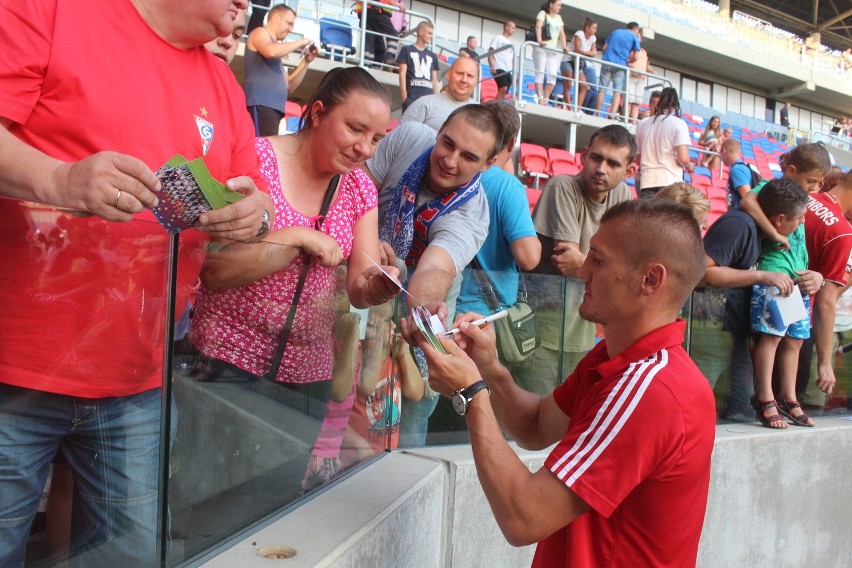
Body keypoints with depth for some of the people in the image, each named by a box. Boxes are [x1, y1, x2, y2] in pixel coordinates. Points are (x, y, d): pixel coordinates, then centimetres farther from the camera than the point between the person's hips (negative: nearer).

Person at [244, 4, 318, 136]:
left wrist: (306, 61, 18)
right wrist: (300, 42, -3)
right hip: (260, 104, -8)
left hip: (273, 107, 8)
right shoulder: (260, 33, 7)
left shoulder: (276, 52, 30)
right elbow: (271, 51, -17)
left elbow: (288, 86, 26)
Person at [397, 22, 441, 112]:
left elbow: (434, 80, 19)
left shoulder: (432, 56, 21)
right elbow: (402, 74, 1)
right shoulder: (407, 50, 9)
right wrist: (404, 97, -9)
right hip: (411, 97, -4)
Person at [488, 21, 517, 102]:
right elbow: (490, 53, -4)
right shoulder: (498, 38, 4)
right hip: (499, 69, -7)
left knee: (503, 92, 2)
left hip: (508, 71, 7)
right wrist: (492, 67, -18)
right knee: (503, 88, -24)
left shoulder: (511, 42, 24)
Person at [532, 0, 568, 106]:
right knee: (540, 73, -9)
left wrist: (564, 47, -2)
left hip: (553, 50, 6)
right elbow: (538, 26, -12)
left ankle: (545, 100, -2)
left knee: (552, 75, -6)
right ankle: (540, 100, -13)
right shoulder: (543, 13, 4)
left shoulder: (558, 18, 21)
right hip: (541, 48, -6)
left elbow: (562, 33, 13)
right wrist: (539, 40, -29)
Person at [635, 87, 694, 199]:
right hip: (671, 182, -4)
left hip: (647, 182, 4)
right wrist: (689, 166, 10)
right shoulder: (678, 123, -3)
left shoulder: (643, 124, 11)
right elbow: (683, 158, -12)